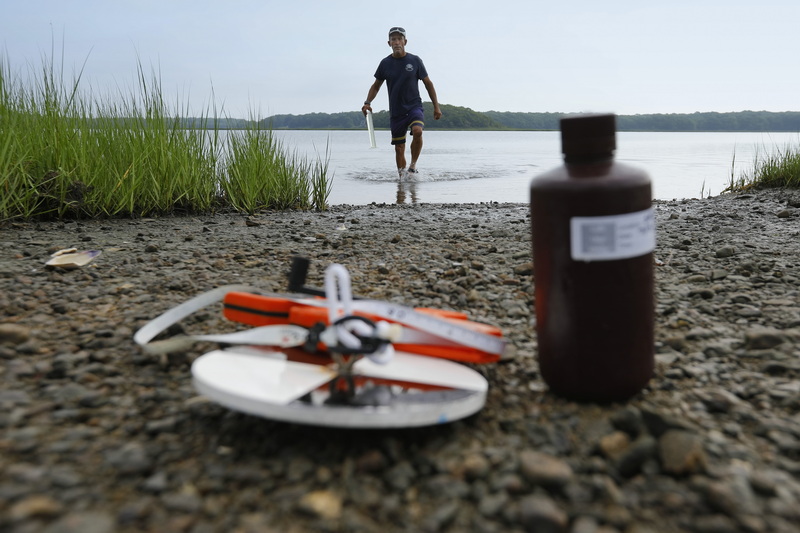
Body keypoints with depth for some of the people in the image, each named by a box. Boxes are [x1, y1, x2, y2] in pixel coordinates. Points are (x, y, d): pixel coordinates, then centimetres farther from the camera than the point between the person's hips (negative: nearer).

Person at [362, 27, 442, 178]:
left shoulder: (415, 61, 1)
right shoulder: (385, 63, 4)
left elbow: (428, 84, 8)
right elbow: (376, 86, 14)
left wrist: (436, 106, 5)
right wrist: (367, 102, -3)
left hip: (414, 107, -2)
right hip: (396, 112, 2)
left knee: (417, 131, -31)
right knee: (399, 148, 4)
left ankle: (413, 165, -12)